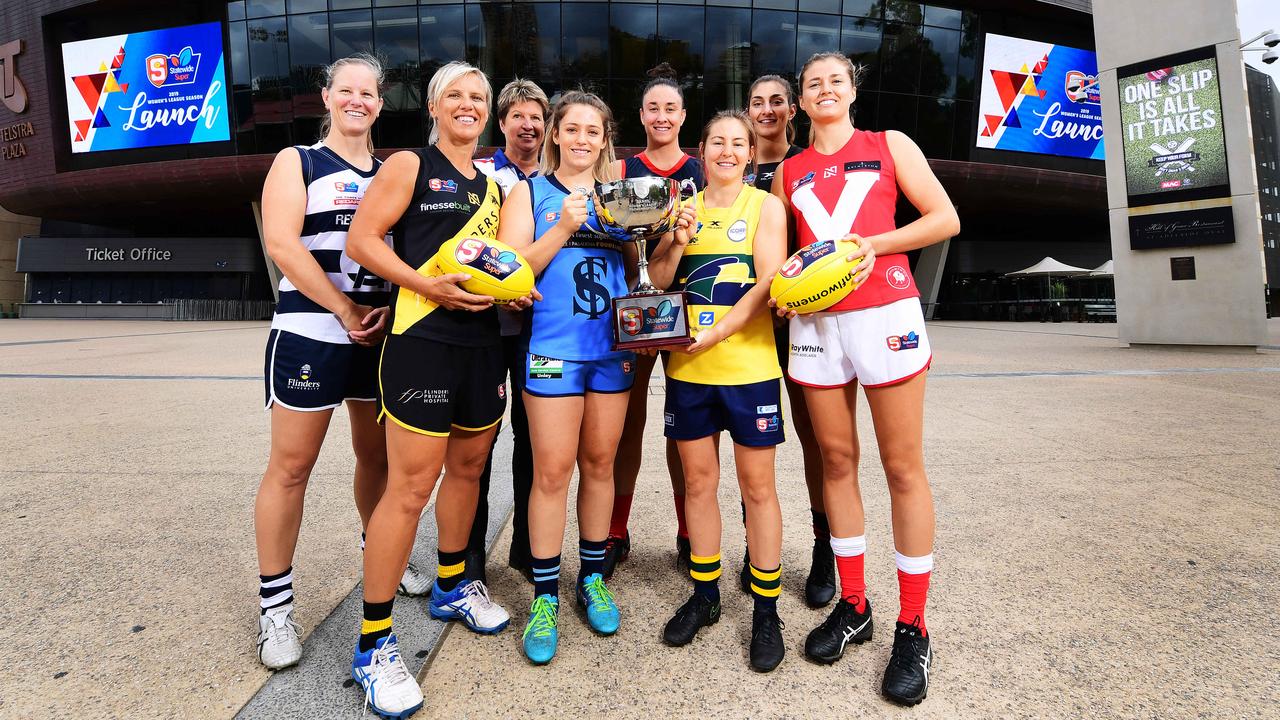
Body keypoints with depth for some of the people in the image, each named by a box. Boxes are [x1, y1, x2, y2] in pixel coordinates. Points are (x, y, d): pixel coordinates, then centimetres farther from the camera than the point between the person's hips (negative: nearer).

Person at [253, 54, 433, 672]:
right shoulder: (297, 162, 4)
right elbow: (282, 244, -9)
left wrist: (391, 309, -8)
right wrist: (346, 312, -13)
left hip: (382, 335, 4)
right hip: (310, 333, -3)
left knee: (377, 455, 13)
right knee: (291, 466, 0)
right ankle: (274, 605, 13)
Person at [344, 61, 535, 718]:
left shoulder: (491, 184, 19)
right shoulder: (409, 165, 0)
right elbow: (361, 241, -8)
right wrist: (426, 285, -20)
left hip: (482, 340, 7)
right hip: (423, 341, -7)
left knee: (468, 467, 16)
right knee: (410, 487, -8)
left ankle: (452, 587, 37)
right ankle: (373, 646, 5)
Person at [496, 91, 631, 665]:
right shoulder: (530, 193, 6)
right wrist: (563, 228, -13)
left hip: (612, 344, 3)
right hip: (552, 345, -3)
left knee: (599, 463, 9)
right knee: (552, 470, -3)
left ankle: (592, 579, 25)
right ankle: (544, 597, 11)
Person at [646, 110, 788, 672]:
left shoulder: (766, 206, 1)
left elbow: (769, 284, -9)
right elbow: (658, 282, 7)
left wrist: (714, 334, -17)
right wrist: (678, 242, -11)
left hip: (748, 366, -3)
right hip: (688, 368, 3)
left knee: (757, 484, 4)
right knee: (698, 481, 10)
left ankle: (766, 609, 18)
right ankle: (705, 594, 27)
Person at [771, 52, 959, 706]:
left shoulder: (889, 146, 10)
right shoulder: (789, 172, 17)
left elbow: (945, 218, 4)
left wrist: (871, 244, -10)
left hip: (885, 314, -3)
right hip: (815, 323, 3)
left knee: (902, 466, -2)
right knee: (836, 461, 5)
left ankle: (912, 628, 8)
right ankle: (852, 606, 19)